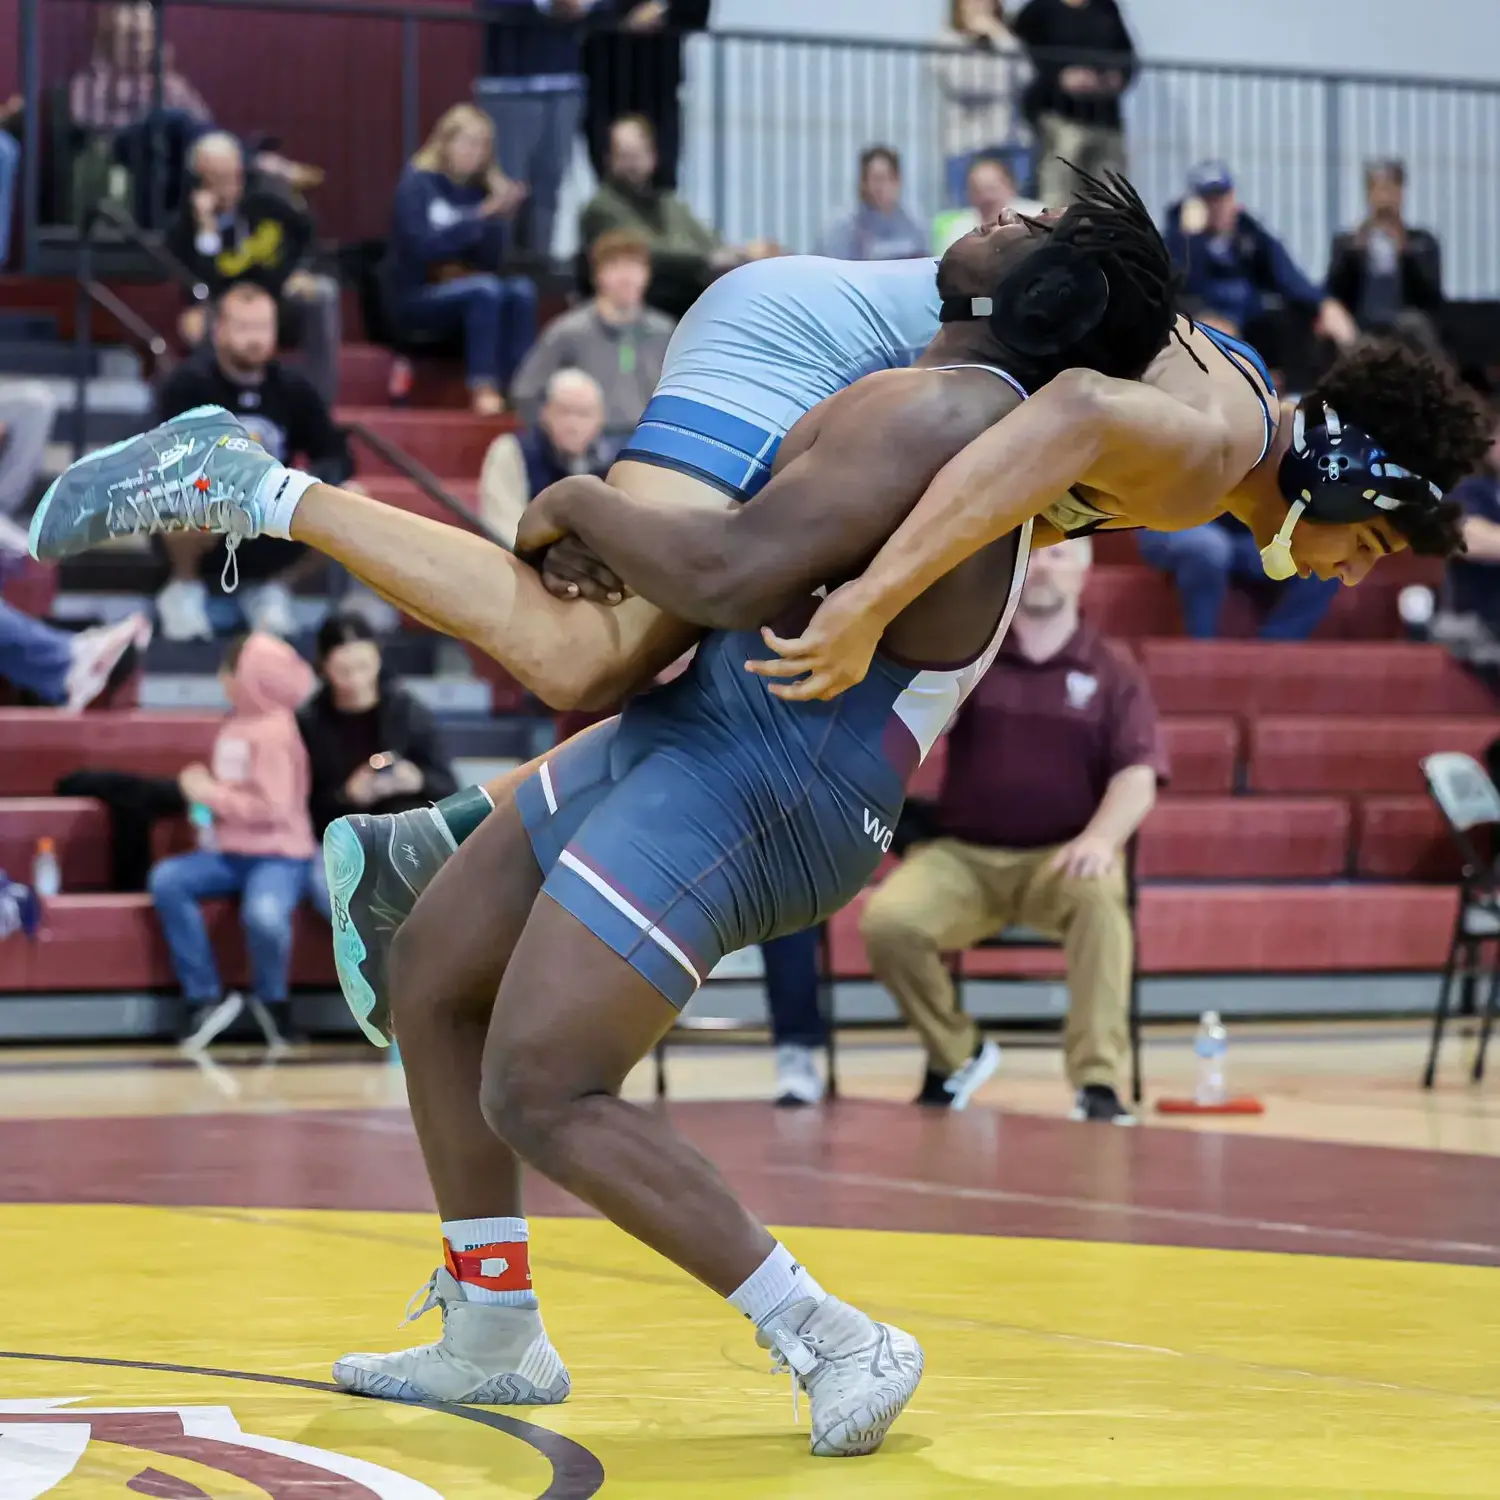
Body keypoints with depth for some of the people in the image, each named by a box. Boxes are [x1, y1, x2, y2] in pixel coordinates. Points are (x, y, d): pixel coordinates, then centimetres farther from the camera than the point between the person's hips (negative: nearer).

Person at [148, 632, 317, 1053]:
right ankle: (205, 998, -15)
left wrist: (211, 794, -14)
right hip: (229, 852, 8)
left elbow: (273, 809, -20)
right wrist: (202, 791, 3)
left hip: (278, 855, -8)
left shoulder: (274, 730, -13)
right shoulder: (236, 721, 12)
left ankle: (270, 1000, -6)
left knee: (263, 914, -38)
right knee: (166, 880, -19)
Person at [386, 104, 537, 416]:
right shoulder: (417, 183, -6)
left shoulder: (478, 188, 6)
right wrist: (480, 216, -25)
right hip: (416, 297, -5)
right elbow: (423, 247, -20)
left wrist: (499, 217, -15)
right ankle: (483, 386, -33)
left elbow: (493, 262, 2)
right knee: (485, 288, -32)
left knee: (522, 290, -23)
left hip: (460, 291, 5)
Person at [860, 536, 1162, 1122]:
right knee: (886, 919, -28)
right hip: (962, 855, 1)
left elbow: (1137, 776, -5)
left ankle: (1098, 1082, -37)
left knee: (1098, 892, -38)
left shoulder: (1113, 676, 7)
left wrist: (1101, 837, -26)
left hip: (1059, 858, -1)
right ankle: (955, 1055, 1)